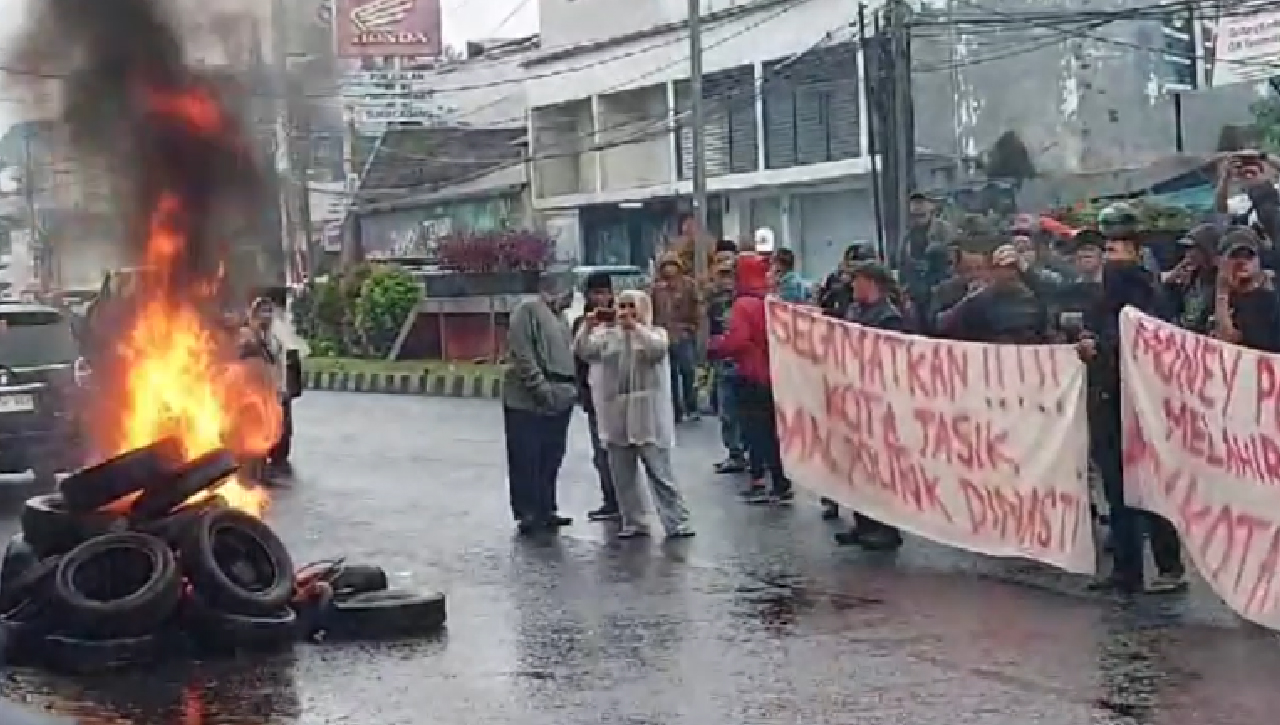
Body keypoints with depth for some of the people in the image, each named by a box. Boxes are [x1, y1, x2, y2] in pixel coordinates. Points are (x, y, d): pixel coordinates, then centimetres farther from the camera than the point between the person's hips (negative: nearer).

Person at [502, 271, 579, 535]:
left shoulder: (559, 317, 21)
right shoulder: (527, 311, -8)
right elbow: (522, 354, -15)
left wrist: (571, 386, 12)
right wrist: (540, 386, -19)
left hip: (560, 401, 8)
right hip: (529, 400, -8)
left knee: (551, 458, 11)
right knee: (527, 458, -3)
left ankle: (545, 510, 19)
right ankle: (527, 513, 2)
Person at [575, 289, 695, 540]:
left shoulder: (655, 333, 5)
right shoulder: (607, 335, 12)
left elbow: (657, 349, -17)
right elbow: (582, 351, -2)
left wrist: (634, 325, -24)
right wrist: (588, 326, -17)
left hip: (648, 417, -4)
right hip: (616, 417, 4)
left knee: (661, 472, -4)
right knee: (623, 476, 8)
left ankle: (676, 522, 0)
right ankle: (633, 523, 17)